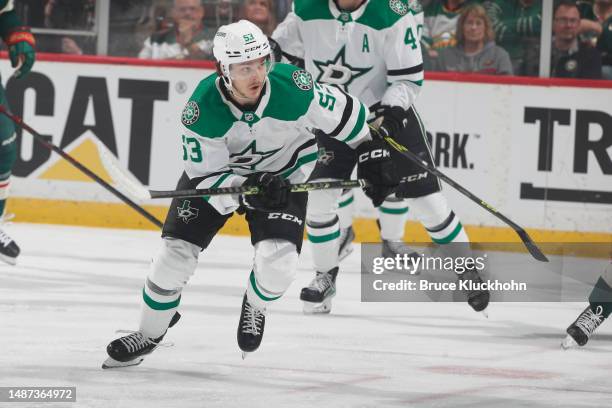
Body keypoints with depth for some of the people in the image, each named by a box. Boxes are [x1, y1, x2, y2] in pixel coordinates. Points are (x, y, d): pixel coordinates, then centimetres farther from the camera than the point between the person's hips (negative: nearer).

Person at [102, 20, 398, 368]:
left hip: (284, 173, 0)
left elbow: (342, 113, -13)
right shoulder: (202, 109, -31)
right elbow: (207, 177, -26)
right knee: (177, 251, -6)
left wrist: (372, 153, -6)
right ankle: (148, 335, 18)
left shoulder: (293, 87, -32)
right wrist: (248, 192, -42)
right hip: (216, 171, 0)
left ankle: (255, 307, 18)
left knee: (278, 261, -19)